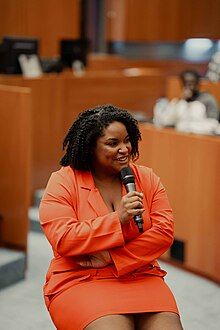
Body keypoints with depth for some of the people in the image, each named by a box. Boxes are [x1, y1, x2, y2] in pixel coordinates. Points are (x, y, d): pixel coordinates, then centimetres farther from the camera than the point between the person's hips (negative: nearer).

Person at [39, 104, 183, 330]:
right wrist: (118, 219, -18)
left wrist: (111, 257, -11)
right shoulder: (63, 182, -1)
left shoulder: (146, 178, 8)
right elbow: (62, 240, -11)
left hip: (141, 276, 3)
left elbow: (164, 231, -1)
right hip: (80, 280, -3)